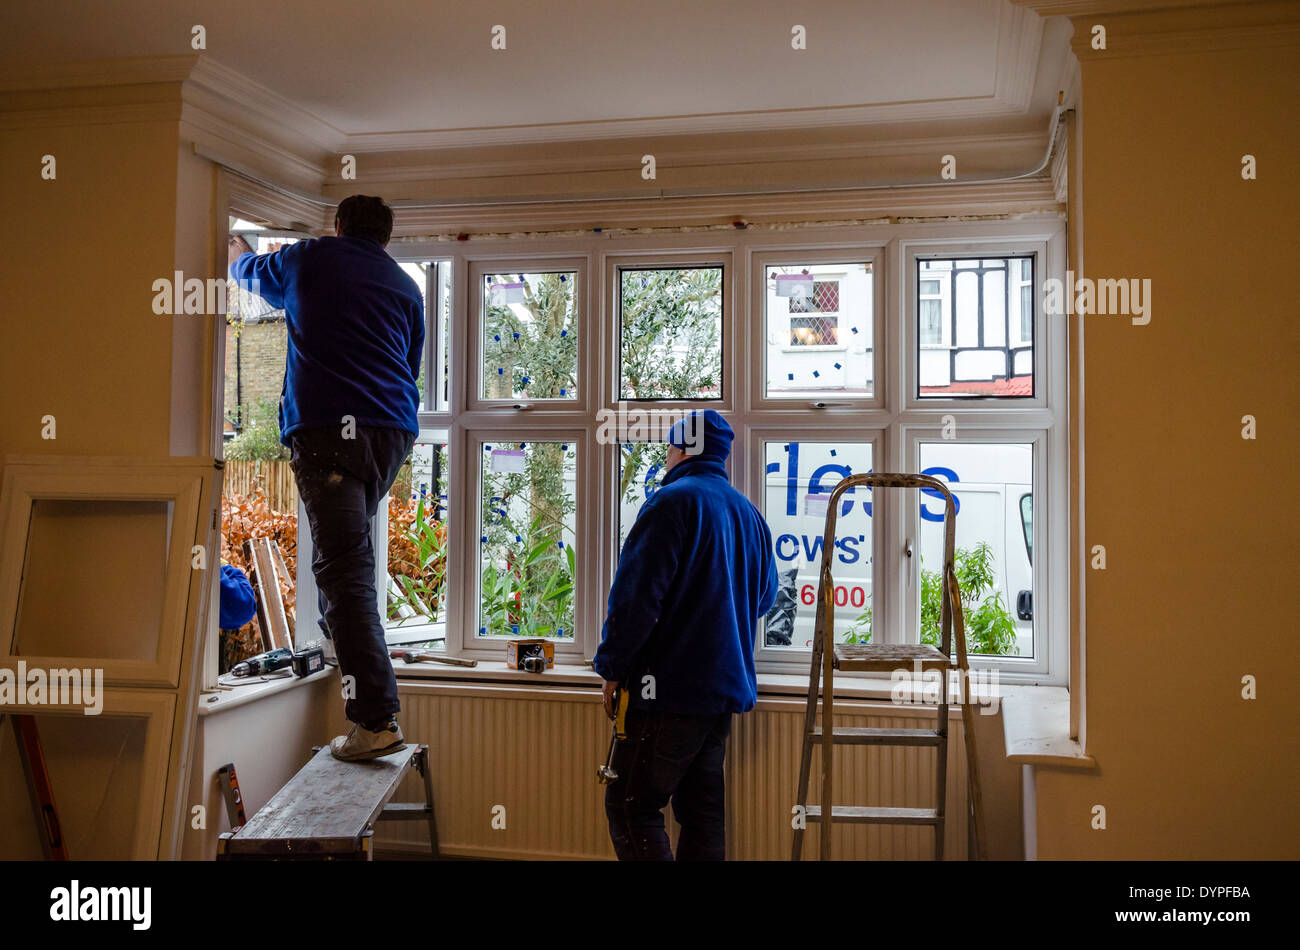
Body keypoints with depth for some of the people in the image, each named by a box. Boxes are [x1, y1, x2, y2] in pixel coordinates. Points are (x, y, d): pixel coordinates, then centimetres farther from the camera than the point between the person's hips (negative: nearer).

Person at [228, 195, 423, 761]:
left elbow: (248, 271, 35)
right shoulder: (406, 287, 20)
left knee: (344, 566, -11)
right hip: (394, 429, 5)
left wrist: (236, 254, 58)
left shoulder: (310, 259, 14)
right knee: (347, 549, 26)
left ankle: (377, 719, -19)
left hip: (326, 426, -5)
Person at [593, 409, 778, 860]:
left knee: (630, 806, -3)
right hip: (728, 686, 8)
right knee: (702, 810, 13)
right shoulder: (749, 514, 13)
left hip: (671, 688, -8)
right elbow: (765, 597, 25)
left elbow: (634, 594, -16)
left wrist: (613, 668, -7)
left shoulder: (674, 501, -11)